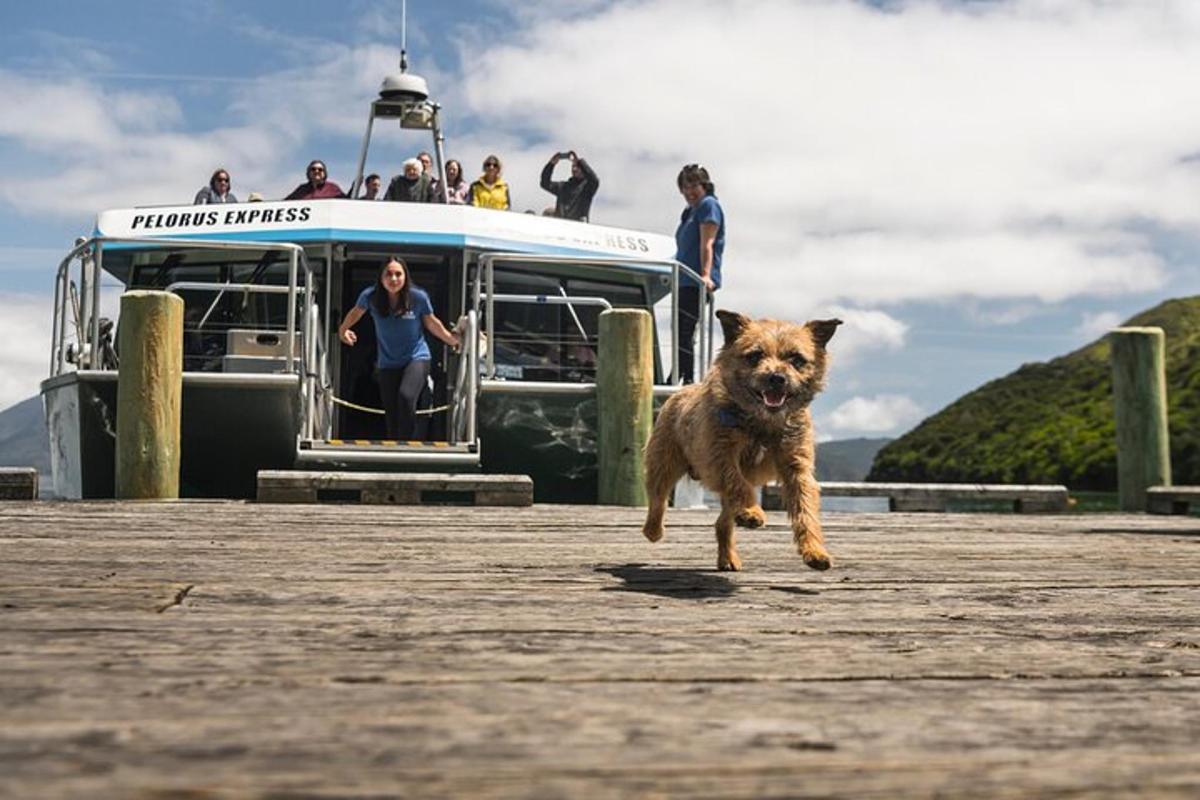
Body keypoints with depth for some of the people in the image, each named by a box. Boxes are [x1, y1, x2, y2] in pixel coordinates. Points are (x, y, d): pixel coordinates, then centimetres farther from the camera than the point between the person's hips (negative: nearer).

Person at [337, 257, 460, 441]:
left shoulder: (418, 297, -14)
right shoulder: (371, 296, -10)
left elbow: (432, 323, 4)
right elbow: (356, 312, 13)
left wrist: (452, 339, 4)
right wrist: (343, 330, 4)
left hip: (417, 358, -2)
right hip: (387, 364, 3)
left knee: (406, 397, -29)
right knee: (391, 416, 5)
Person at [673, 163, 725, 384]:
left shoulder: (708, 204, -3)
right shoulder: (691, 211, 25)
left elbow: (707, 244, -15)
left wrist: (706, 275, -24)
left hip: (697, 282, -10)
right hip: (685, 282, 10)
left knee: (682, 333, -15)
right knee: (681, 333, 7)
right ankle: (687, 382, 9)